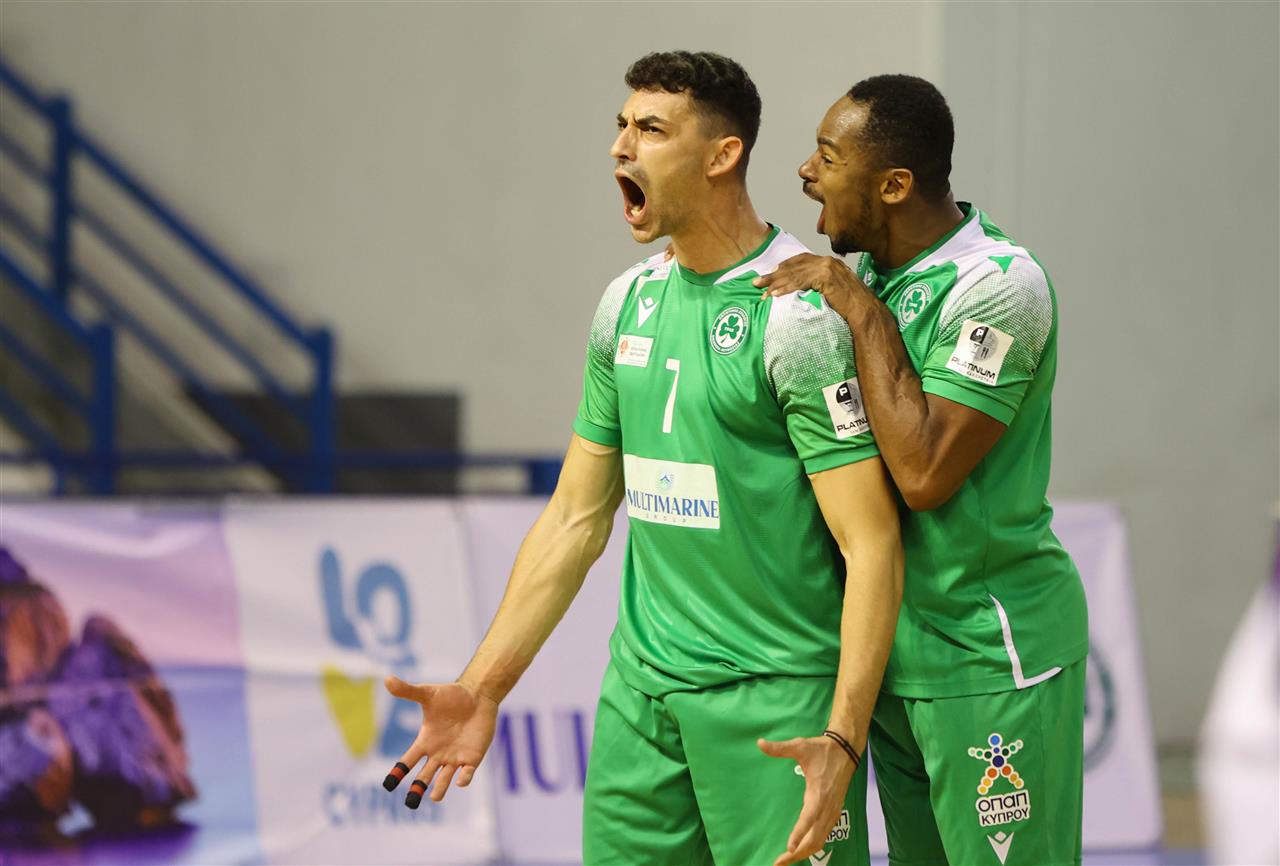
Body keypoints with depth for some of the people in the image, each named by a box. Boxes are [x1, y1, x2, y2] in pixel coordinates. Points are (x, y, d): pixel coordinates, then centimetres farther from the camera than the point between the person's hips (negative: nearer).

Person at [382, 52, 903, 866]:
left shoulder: (798, 315, -13)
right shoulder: (631, 303, 10)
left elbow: (870, 545, -16)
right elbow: (577, 519, 16)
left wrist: (844, 739, -26)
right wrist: (483, 688, 11)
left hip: (775, 699, -7)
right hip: (641, 690, 7)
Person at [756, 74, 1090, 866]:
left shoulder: (999, 286, -18)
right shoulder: (874, 273, 9)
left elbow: (924, 474, -24)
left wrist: (865, 316, -19)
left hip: (988, 658, -9)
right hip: (897, 653, 9)